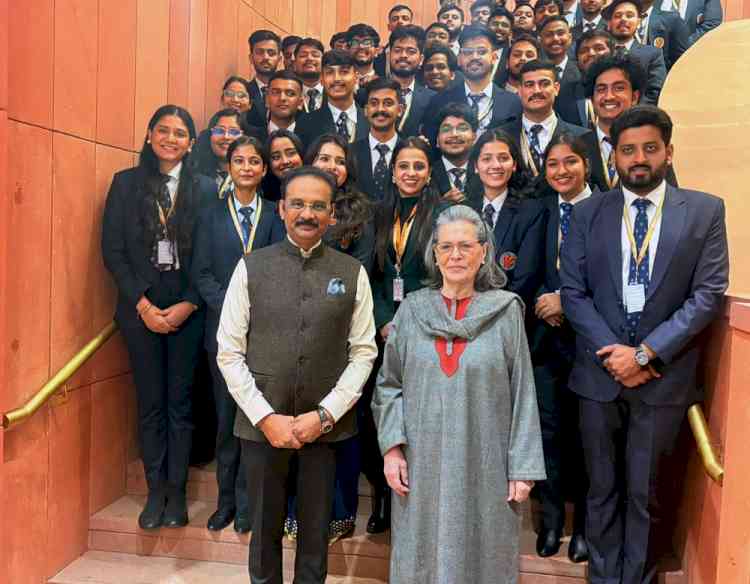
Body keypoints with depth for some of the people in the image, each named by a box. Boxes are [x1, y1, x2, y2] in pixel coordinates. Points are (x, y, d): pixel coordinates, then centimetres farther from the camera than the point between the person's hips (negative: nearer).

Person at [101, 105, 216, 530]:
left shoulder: (205, 188, 3)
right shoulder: (126, 183, 5)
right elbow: (113, 251, 0)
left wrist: (189, 304, -9)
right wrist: (143, 305, -7)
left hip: (188, 309, 0)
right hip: (141, 309, 1)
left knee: (180, 402, 6)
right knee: (150, 403, 8)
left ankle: (177, 492, 18)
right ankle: (155, 491, 21)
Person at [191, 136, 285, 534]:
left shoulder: (275, 215, 7)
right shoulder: (211, 214, 9)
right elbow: (201, 273, 2)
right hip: (224, 326, 1)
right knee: (226, 414, 7)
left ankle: (247, 501, 15)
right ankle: (227, 498, 20)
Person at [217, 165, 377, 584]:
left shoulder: (353, 273, 0)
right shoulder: (251, 267, -1)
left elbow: (364, 354, -2)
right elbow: (229, 353, -2)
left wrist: (323, 415, -10)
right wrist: (266, 417, -10)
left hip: (327, 424, 0)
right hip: (262, 423, 0)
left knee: (316, 532, 15)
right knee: (265, 530, 16)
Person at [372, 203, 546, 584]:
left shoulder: (506, 312, -4)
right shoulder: (411, 310, 1)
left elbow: (523, 393, -3)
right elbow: (389, 385, 5)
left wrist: (523, 467, -5)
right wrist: (391, 447, -4)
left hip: (484, 465, -1)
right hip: (421, 463, 2)